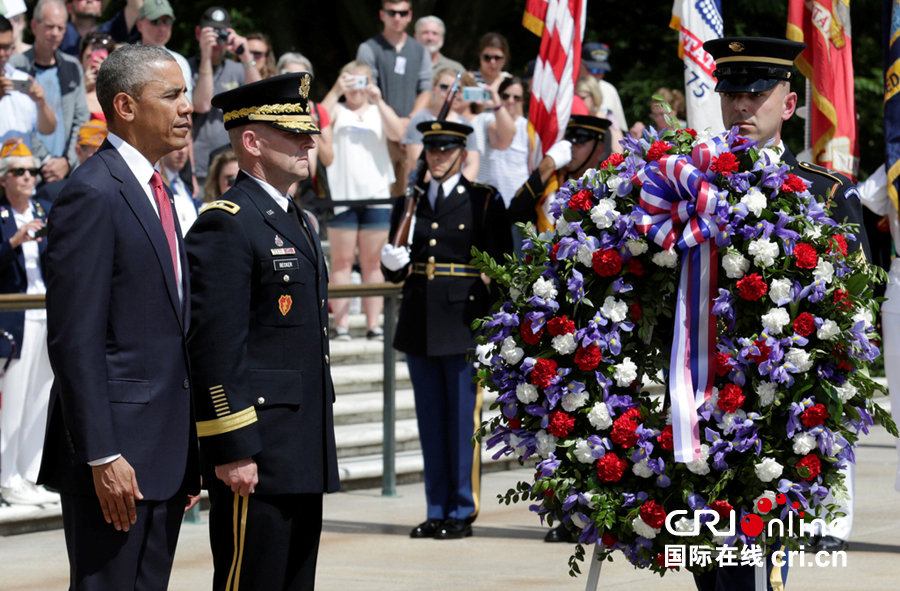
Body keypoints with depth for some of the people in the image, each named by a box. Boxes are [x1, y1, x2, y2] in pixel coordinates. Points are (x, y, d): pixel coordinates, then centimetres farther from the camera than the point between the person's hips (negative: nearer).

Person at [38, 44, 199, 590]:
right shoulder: (92, 195, -13)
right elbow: (75, 339, -18)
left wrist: (189, 455, 18)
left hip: (163, 451, 9)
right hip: (119, 451, -9)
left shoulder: (155, 192, 17)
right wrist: (101, 456, -21)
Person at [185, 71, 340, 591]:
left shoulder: (297, 221, 19)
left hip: (304, 451, 9)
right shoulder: (226, 225, -12)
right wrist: (232, 450, -21)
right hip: (254, 454, -9)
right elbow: (217, 347, -17)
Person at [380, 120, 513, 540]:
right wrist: (393, 265, -6)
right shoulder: (409, 203, 14)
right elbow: (395, 272, 18)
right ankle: (437, 511, 13)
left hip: (464, 323, -4)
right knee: (430, 421, 7)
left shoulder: (484, 201, 2)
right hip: (419, 325, 4)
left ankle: (462, 513, 4)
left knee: (464, 420, -3)